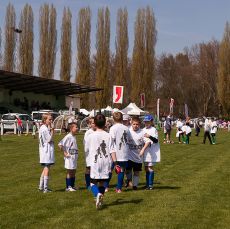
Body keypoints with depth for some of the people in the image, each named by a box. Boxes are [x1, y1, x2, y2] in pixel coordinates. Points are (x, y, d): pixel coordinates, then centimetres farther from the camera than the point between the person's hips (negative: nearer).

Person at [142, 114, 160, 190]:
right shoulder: (143, 130, 13)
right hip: (145, 152, 6)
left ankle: (150, 184, -3)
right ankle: (147, 184, 16)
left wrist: (149, 136, -29)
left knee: (150, 167, -7)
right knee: (146, 168, 9)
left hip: (152, 152, -6)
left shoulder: (154, 130, -7)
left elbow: (156, 140, -14)